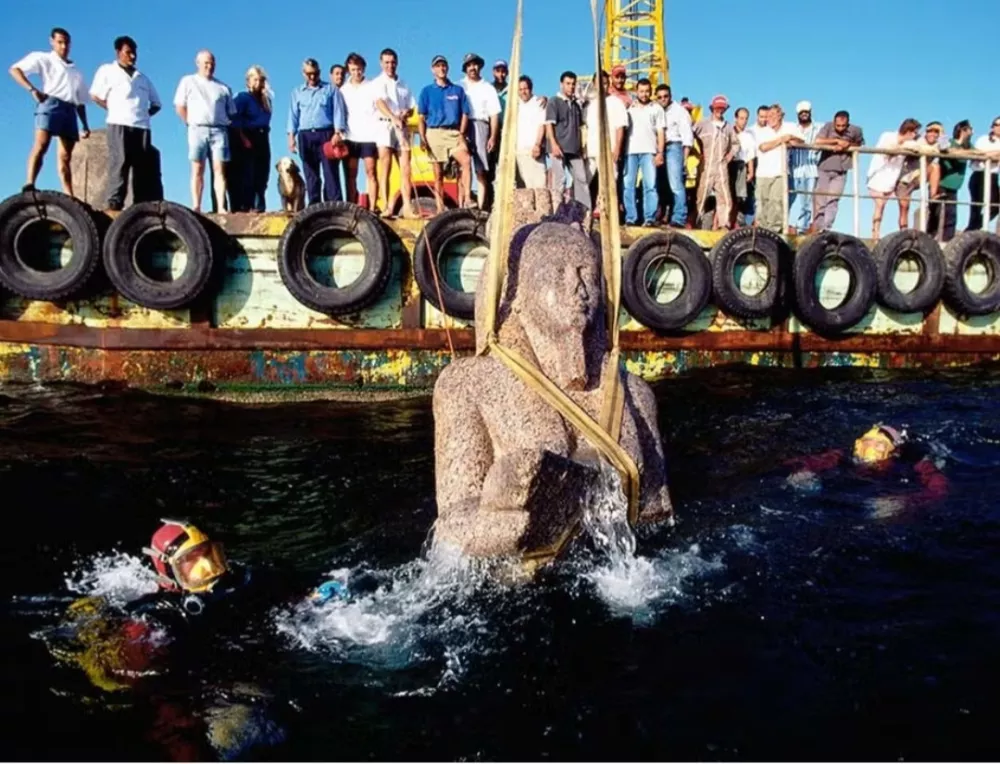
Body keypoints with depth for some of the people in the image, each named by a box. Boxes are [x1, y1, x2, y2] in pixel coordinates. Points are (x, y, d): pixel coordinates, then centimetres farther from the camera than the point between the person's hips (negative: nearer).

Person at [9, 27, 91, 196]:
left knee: (65, 157, -1)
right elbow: (15, 69, 1)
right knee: (41, 145, -23)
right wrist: (32, 89, -14)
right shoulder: (44, 59, 13)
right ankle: (29, 185, -33)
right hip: (50, 104, -5)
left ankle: (69, 198, -8)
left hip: (70, 110, 5)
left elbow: (81, 102, 27)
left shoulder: (76, 71, 29)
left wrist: (85, 125, 16)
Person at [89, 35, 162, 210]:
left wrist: (144, 114, 8)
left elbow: (156, 103, 24)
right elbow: (95, 95, 8)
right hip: (119, 125, -4)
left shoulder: (143, 78, 25)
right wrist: (114, 109, 0)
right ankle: (114, 205, -16)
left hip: (142, 127, 4)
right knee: (119, 163, -13)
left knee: (143, 168, -3)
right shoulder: (107, 71, 13)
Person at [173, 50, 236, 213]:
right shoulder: (188, 81, 13)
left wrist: (227, 125, 6)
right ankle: (196, 207, -7)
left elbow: (231, 113, 15)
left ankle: (221, 207, -11)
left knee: (219, 170, -7)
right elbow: (180, 106, 9)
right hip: (198, 130, -1)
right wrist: (191, 123, 3)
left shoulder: (223, 87, 16)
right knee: (197, 170, -4)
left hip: (219, 130, 1)